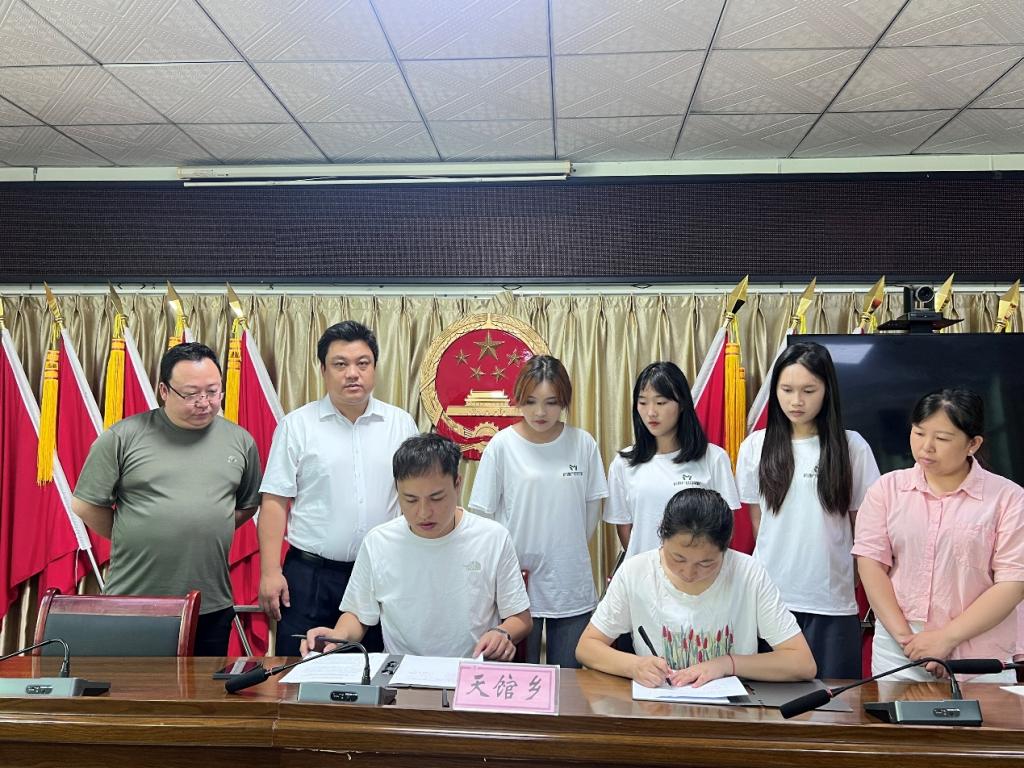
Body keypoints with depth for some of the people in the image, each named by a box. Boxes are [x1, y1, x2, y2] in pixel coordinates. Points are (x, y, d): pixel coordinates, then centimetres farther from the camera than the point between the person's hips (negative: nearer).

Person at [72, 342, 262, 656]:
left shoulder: (241, 441, 4)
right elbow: (86, 506, 1)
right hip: (133, 601, -2)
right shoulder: (123, 437, -5)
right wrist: (134, 540, 3)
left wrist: (211, 534, 5)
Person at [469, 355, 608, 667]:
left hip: (572, 585, 2)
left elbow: (592, 508, 8)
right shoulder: (502, 445, -6)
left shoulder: (583, 444, -1)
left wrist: (572, 551, 7)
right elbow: (483, 514, -2)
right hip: (517, 580, -1)